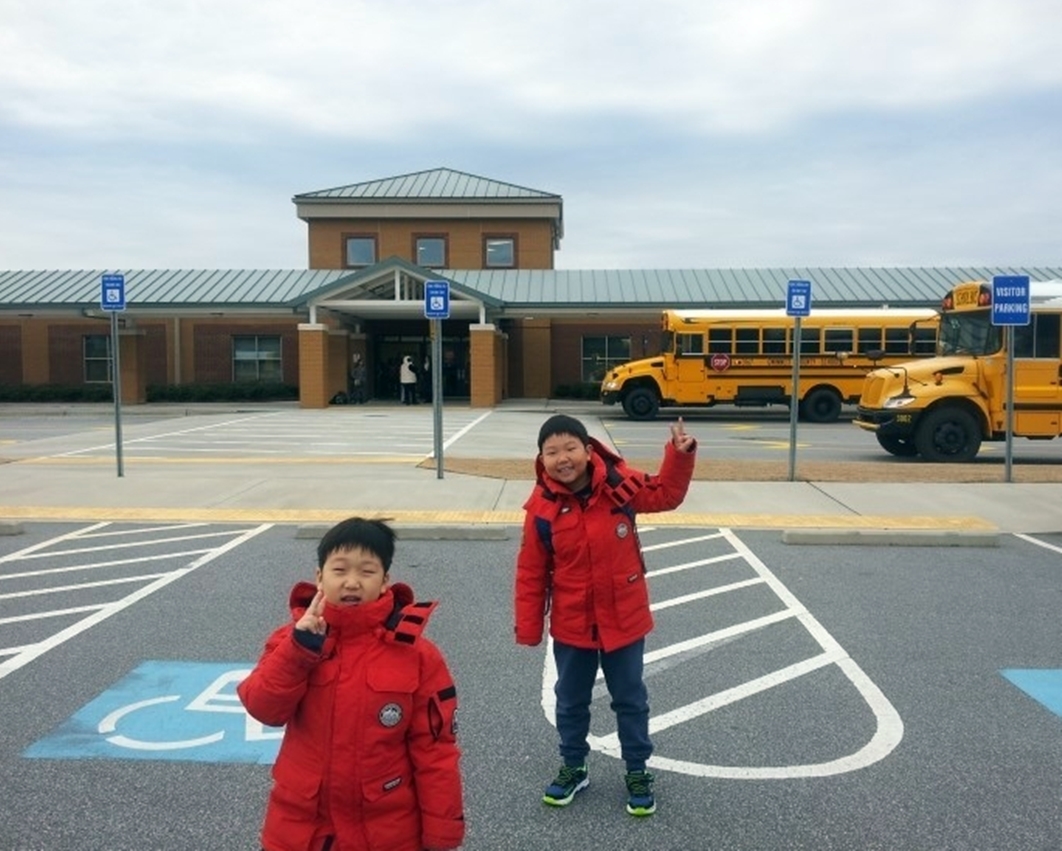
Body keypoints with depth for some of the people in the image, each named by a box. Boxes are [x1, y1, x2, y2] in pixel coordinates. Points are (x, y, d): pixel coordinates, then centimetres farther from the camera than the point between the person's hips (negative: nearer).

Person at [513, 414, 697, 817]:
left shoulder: (619, 484, -14)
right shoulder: (541, 507, -15)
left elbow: (666, 494, 2)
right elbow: (531, 574, -8)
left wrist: (680, 455, -15)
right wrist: (528, 628, -5)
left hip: (624, 620, 0)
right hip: (571, 625, 0)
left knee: (631, 700, 16)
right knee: (571, 701, 18)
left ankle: (637, 771, 36)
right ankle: (573, 767, 40)